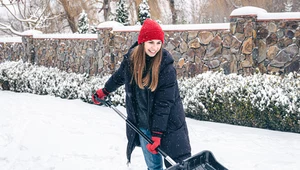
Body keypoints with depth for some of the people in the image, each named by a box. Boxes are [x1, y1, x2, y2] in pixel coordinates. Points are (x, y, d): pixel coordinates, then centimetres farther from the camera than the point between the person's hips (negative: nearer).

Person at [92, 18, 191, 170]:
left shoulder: (166, 66, -18)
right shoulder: (131, 58, -4)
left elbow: (164, 104, -19)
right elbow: (119, 76, 19)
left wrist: (157, 134, -22)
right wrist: (104, 91, 35)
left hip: (167, 125, -4)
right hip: (142, 125, 4)